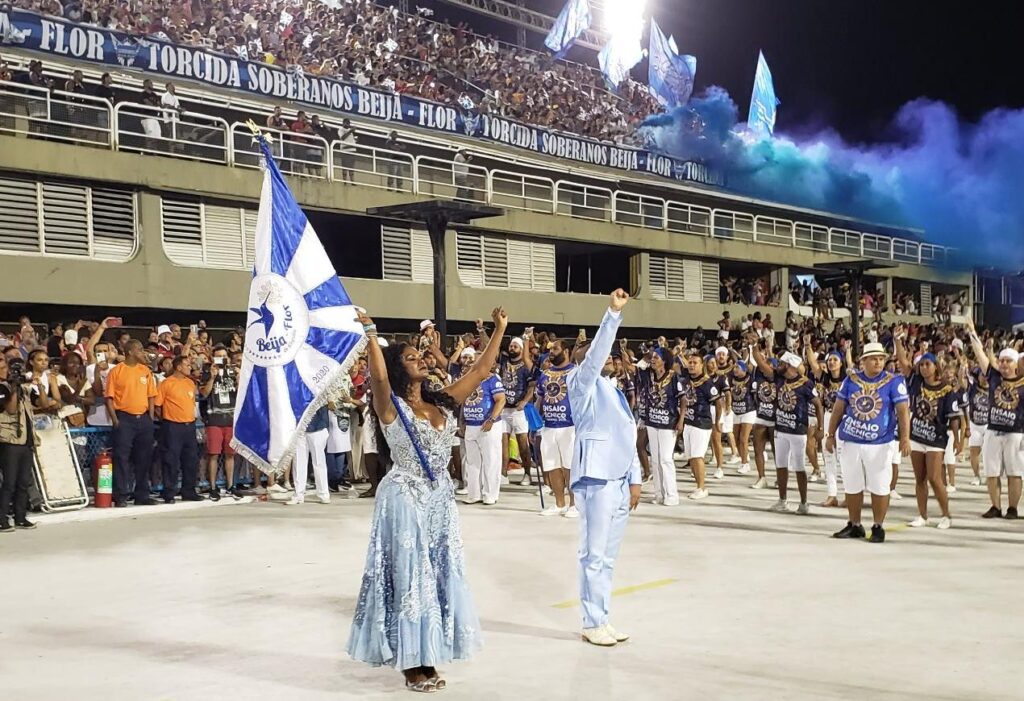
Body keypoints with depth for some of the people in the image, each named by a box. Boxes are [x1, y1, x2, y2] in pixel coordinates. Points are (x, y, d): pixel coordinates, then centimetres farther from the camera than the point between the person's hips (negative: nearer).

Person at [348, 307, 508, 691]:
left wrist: (499, 329, 7)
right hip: (405, 500, -6)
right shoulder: (390, 406, -8)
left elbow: (481, 371, 9)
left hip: (440, 499, 6)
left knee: (439, 577, 10)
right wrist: (371, 333, -33)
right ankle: (411, 662, 13)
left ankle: (427, 658, 21)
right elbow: (378, 376, -29)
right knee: (410, 578, 2)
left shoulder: (442, 402, 8)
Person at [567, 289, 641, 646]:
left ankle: (603, 619, 18)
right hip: (596, 478, -7)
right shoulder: (583, 384, 0)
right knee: (593, 555, -3)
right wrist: (613, 313, -24)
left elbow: (628, 438, 19)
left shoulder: (615, 392, 21)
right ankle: (592, 623, 4)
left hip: (620, 480, 7)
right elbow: (594, 354, -18)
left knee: (607, 556, 11)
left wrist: (634, 479, 13)